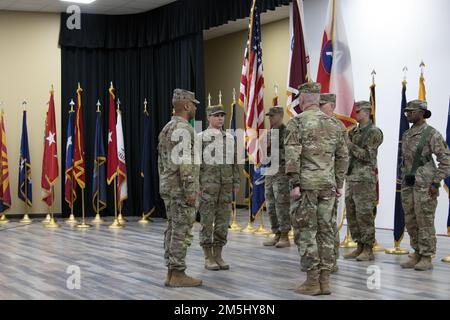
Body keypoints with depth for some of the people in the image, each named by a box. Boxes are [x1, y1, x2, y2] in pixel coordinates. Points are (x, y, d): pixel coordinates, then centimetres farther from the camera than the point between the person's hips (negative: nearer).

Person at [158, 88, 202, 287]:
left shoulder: (167, 129, 15)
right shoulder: (183, 129, -16)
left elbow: (162, 161, 19)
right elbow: (184, 163, -22)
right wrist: (191, 191, -21)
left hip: (168, 188, 10)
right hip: (181, 189, -10)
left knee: (173, 230, 11)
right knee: (181, 232, -6)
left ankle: (171, 273, 13)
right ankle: (178, 275, -4)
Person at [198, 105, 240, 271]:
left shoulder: (229, 138, 11)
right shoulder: (200, 138, -5)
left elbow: (234, 162, 13)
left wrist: (236, 183, 7)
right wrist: (196, 186, -13)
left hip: (225, 186, 5)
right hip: (207, 185, -5)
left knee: (222, 221, 5)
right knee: (207, 221, -2)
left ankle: (218, 257, 12)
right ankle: (208, 258, 5)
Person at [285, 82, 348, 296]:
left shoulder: (297, 122, -6)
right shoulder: (332, 124, 12)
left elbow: (292, 156, -14)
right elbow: (343, 156, 13)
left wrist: (295, 184, -12)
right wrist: (338, 184, 17)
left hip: (306, 184, -5)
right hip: (328, 184, 5)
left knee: (305, 231, -1)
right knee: (325, 230, 9)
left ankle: (312, 281, -2)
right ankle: (325, 280, 11)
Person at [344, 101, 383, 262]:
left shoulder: (374, 132, -9)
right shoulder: (355, 131, 15)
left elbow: (367, 156, -15)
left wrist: (350, 145, -17)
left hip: (365, 179, -8)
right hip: (351, 177, 8)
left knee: (364, 214, -6)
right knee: (351, 214, 9)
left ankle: (368, 250, -1)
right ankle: (360, 247, 16)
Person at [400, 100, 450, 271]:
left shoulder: (432, 134, -8)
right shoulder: (406, 135, 14)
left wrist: (436, 183, -15)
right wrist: (403, 182, 17)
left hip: (425, 185, -7)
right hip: (408, 185, 7)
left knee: (425, 222, -4)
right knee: (411, 222, 9)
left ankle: (426, 258, 2)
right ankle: (417, 254, 18)